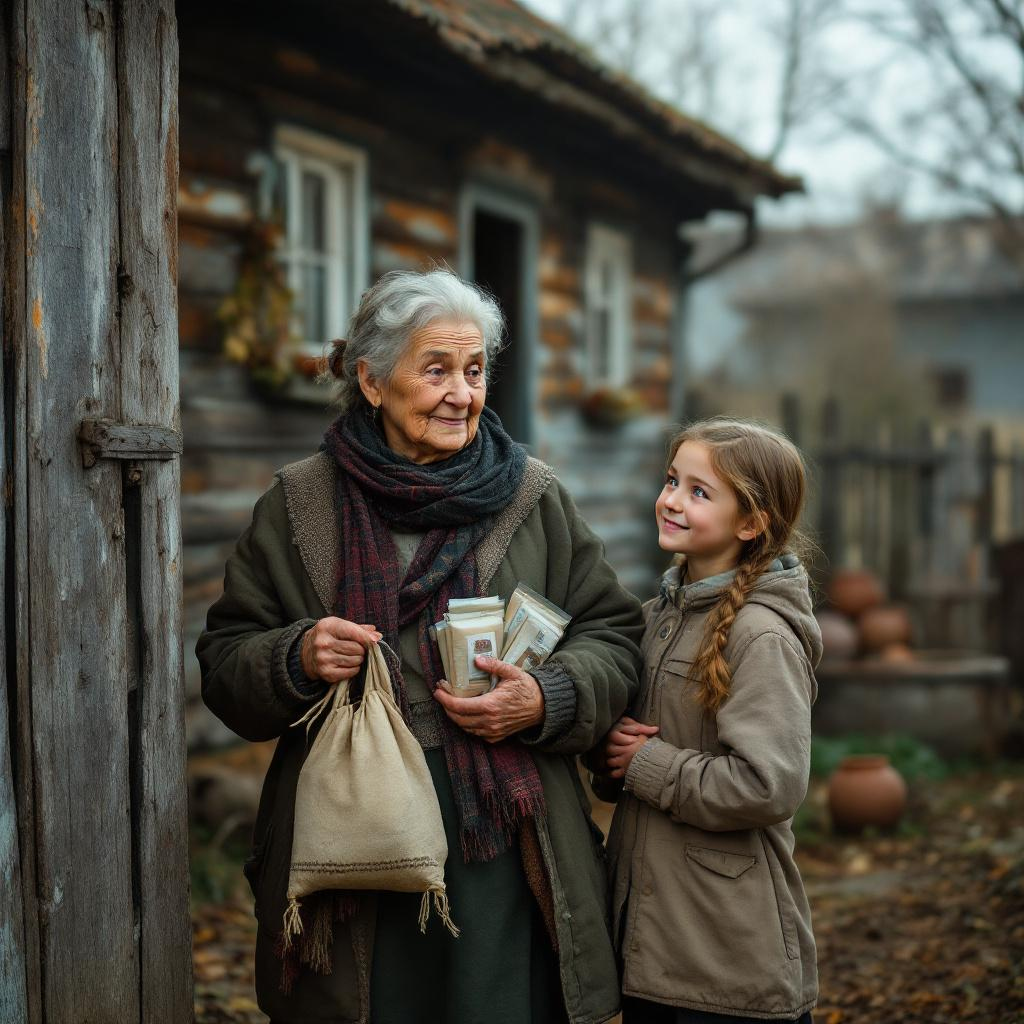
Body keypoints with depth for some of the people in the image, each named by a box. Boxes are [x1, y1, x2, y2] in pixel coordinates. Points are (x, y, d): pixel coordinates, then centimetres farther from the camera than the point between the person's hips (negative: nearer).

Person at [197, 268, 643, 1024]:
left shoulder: (535, 498, 5)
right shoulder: (300, 505, 5)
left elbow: (614, 637, 7)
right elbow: (225, 663, 7)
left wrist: (547, 700, -12)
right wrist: (296, 660, -13)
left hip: (506, 842, 0)